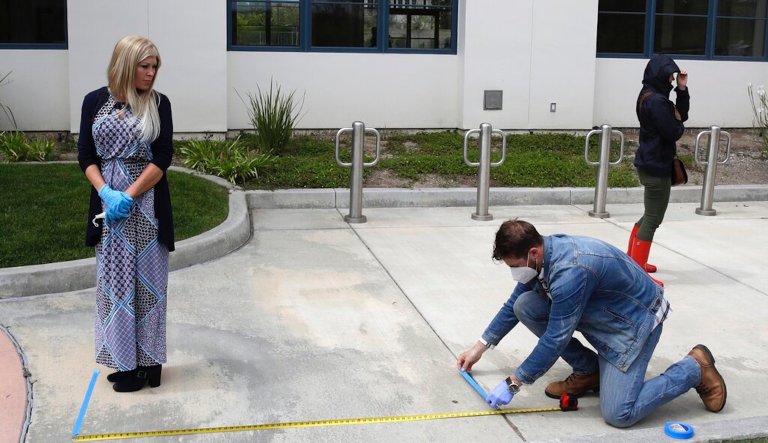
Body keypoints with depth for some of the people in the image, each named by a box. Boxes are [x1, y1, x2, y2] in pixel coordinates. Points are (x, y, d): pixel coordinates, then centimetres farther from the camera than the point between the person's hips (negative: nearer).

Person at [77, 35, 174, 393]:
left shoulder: (158, 103, -1)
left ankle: (148, 360, 11)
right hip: (109, 202, 2)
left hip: (147, 205, -1)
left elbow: (163, 158, -6)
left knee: (148, 281, 2)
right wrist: (106, 192, -14)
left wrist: (129, 195, -15)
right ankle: (125, 361, 13)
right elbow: (86, 155, 2)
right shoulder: (95, 101, 3)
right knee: (115, 281, 4)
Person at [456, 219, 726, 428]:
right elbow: (512, 305, 8)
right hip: (599, 312, 9)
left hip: (635, 319, -9)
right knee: (524, 307, -7)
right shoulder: (540, 253, -8)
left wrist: (512, 384, -22)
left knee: (619, 415, -17)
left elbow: (555, 339, -30)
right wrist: (480, 347, 10)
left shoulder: (571, 272, -36)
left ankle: (695, 368, 3)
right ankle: (588, 372, 8)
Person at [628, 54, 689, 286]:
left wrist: (682, 90, 4)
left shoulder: (651, 96, 12)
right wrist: (677, 121, 0)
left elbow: (682, 115, 16)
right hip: (656, 165, -10)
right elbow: (674, 132, -21)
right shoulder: (656, 101, -20)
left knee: (650, 215, 21)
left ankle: (631, 259, 30)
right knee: (653, 219, -5)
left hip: (650, 163, 10)